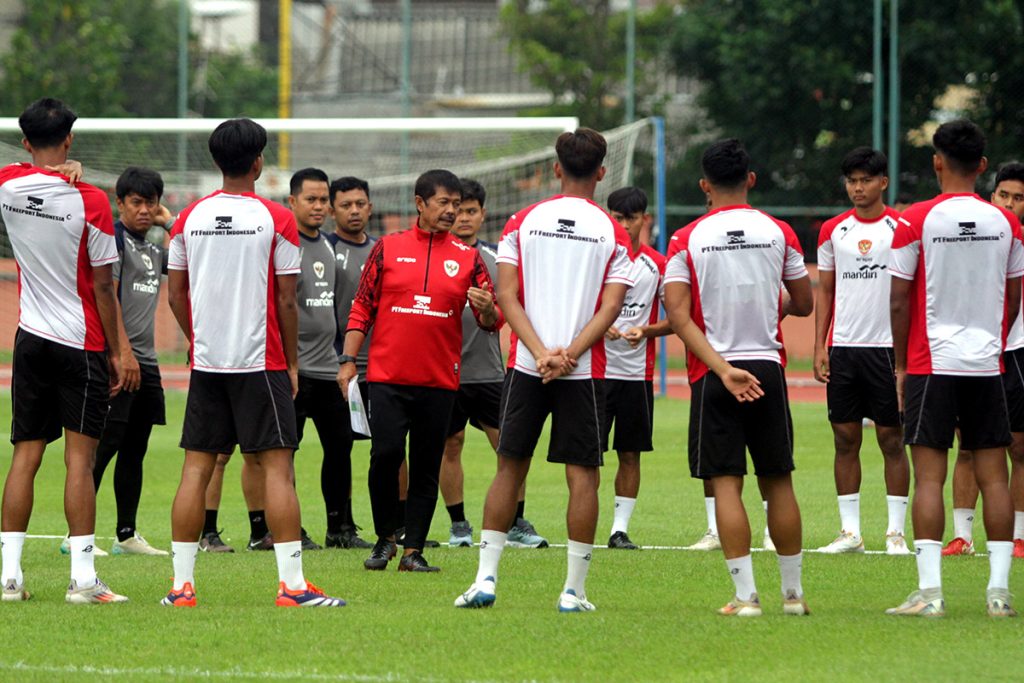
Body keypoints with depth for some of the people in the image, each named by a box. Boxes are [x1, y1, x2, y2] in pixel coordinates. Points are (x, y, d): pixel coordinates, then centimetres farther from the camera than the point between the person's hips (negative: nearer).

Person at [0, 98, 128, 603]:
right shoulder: (89, 201, -13)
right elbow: (103, 286, -9)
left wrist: (60, 175, 12)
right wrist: (116, 351, -1)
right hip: (82, 344, -4)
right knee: (79, 457, -5)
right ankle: (82, 579, -8)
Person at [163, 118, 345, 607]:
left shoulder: (189, 218, 5)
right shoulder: (276, 219, -7)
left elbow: (175, 294, 9)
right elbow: (285, 300, -6)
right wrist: (291, 362, 4)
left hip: (206, 362, 4)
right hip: (261, 362, -4)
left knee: (196, 467, 6)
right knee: (277, 466, -4)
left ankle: (181, 584, 4)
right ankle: (292, 584, -9)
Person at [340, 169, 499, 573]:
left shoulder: (467, 258, 8)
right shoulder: (388, 248, 6)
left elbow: (492, 321, 6)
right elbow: (362, 308, 8)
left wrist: (487, 309, -18)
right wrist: (347, 360, 1)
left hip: (439, 382, 1)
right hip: (387, 375, -1)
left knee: (426, 469, 2)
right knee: (385, 454, -12)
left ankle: (413, 551, 8)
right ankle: (384, 539, 5)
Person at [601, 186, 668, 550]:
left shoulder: (657, 265, 5)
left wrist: (646, 331, -12)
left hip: (637, 372, 1)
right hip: (596, 367, -1)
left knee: (631, 453, 4)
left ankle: (621, 528, 10)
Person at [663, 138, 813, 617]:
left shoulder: (687, 240, -4)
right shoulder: (778, 233, 2)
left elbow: (677, 313, -10)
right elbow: (803, 304, 10)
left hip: (713, 374, -2)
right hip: (768, 366, 2)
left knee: (725, 483, -2)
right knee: (777, 481, 11)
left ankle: (745, 595, -8)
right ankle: (793, 591, 16)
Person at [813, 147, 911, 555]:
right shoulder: (833, 231, 9)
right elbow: (824, 291, 13)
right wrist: (819, 346, 5)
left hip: (887, 348, -3)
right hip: (842, 348, 3)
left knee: (892, 438, -1)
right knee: (845, 439, 4)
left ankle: (896, 532, 2)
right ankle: (850, 530, 8)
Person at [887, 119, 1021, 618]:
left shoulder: (916, 221, -6)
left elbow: (898, 302, -5)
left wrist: (900, 365, 5)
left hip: (930, 364, -3)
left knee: (928, 477, -2)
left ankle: (929, 590, -8)